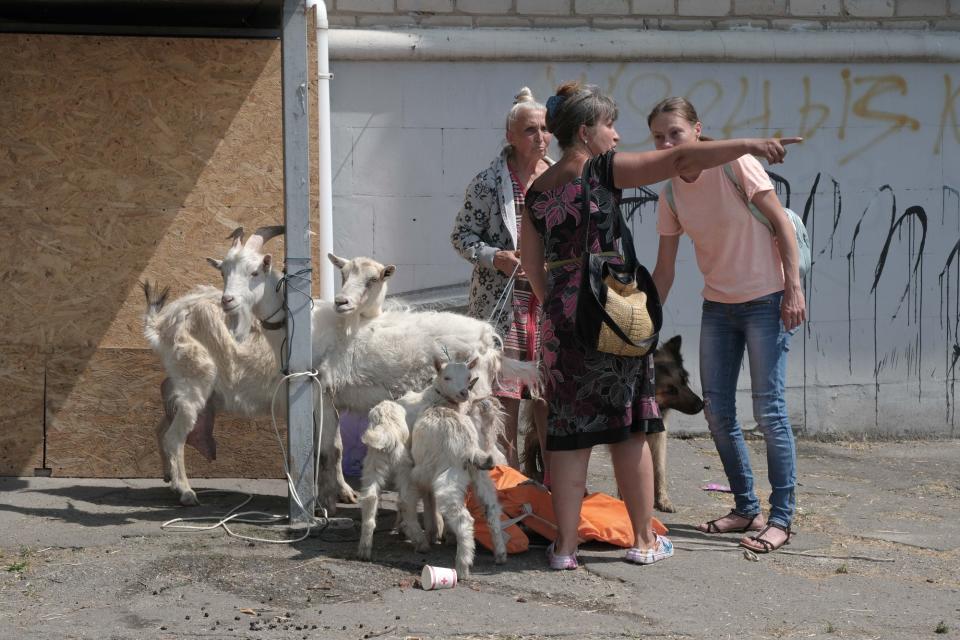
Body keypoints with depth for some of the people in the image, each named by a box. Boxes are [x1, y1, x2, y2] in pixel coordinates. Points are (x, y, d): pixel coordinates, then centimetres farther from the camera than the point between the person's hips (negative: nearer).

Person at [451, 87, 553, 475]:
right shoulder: (489, 182, -3)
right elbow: (462, 235, 0)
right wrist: (495, 257, -15)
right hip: (501, 301, -3)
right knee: (502, 392, -2)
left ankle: (556, 481, 11)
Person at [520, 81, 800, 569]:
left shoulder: (537, 191, 11)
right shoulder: (603, 170, -6)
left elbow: (532, 266, 14)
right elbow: (679, 161, -15)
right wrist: (746, 145, -17)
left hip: (562, 315, 5)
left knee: (570, 431, 7)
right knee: (629, 426, 6)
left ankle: (565, 545, 6)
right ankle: (644, 539, 14)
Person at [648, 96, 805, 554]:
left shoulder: (736, 164, -14)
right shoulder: (670, 193, 2)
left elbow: (781, 223, -12)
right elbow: (664, 269, 7)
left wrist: (793, 287, -17)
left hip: (764, 301, -6)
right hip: (717, 306, 6)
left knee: (769, 410, -7)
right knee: (717, 411, 7)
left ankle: (780, 519, -1)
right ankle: (746, 509, 20)